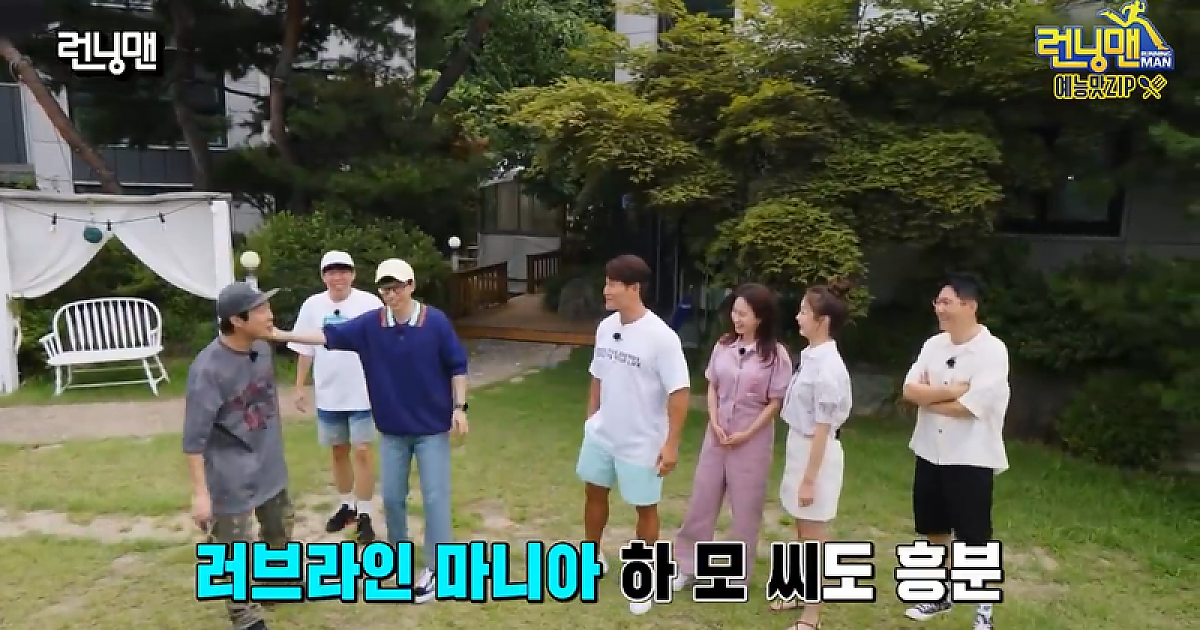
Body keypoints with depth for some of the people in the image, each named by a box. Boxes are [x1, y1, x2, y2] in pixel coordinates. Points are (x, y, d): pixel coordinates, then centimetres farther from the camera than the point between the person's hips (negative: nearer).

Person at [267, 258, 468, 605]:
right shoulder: (370, 324, -5)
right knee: (392, 496, 14)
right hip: (393, 429, 4)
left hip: (432, 426, -3)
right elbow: (330, 335, -8)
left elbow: (457, 366, -7)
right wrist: (281, 335, -15)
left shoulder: (436, 322, -12)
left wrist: (459, 407, -11)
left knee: (434, 496, 1)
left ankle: (435, 567, 12)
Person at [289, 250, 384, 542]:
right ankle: (346, 506, 33)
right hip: (328, 394, 4)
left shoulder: (370, 303, -11)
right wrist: (300, 387, 7)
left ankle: (364, 515, 10)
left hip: (363, 393, -4)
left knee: (362, 452, -2)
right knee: (338, 452, 16)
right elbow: (305, 350, 7)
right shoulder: (312, 305, -1)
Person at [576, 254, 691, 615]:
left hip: (642, 442, -6)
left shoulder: (661, 337, -23)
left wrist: (671, 444, -21)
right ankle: (592, 558, 44)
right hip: (601, 433, 7)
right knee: (594, 492, 20)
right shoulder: (605, 327, -2)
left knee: (645, 507, 9)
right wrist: (591, 418, 14)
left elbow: (678, 392, -20)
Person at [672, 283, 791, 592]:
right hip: (717, 433, 4)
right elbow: (712, 388, 7)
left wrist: (747, 434, -13)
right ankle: (689, 567, 26)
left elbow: (775, 403, -9)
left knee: (746, 506, 8)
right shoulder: (723, 345, 0)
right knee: (702, 498, 10)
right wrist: (714, 423, -6)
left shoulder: (776, 354, -12)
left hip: (752, 438, -4)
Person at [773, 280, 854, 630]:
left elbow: (822, 429, -20)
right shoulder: (810, 356, 3)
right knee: (802, 530, 21)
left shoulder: (828, 367, -23)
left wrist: (809, 479, -17)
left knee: (814, 535, 5)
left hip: (816, 453, -8)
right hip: (800, 447, 8)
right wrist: (801, 469, 13)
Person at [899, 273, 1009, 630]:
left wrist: (929, 398, -8)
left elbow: (970, 406, -23)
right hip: (930, 452, 6)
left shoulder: (992, 350, -16)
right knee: (935, 530, 19)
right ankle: (941, 594, 38)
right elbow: (909, 390, -5)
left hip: (971, 458, -6)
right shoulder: (933, 344, 3)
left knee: (974, 538, 7)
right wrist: (951, 390, -18)